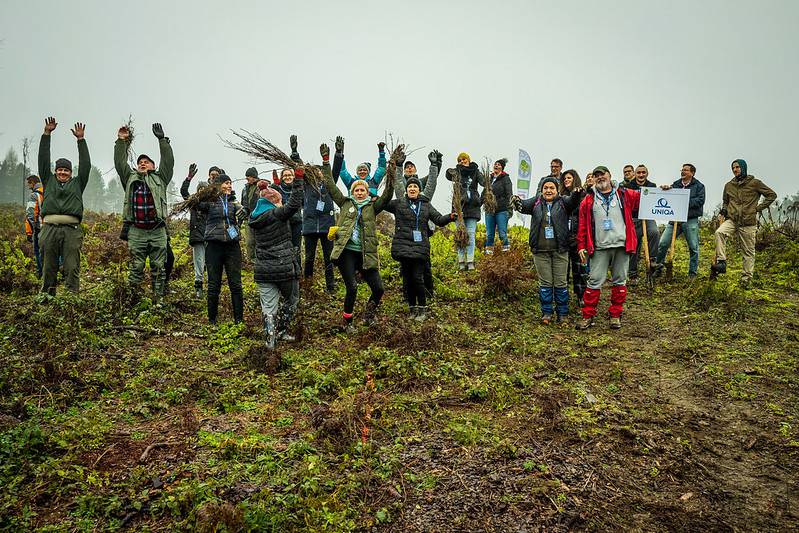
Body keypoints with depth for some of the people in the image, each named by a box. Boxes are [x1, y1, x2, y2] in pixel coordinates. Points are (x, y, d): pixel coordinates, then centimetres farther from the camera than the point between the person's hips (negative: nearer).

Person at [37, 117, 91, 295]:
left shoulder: (77, 183, 20)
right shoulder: (49, 181, 22)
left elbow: (85, 165, 13)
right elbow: (43, 160, 17)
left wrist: (81, 139, 11)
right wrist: (46, 134, 12)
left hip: (72, 230, -1)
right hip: (50, 228, 1)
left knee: (72, 269, -4)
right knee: (48, 268, 2)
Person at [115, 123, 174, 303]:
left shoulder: (159, 179, 13)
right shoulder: (130, 178, 17)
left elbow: (169, 161, 4)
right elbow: (119, 162, 10)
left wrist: (162, 140, 0)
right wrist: (121, 141, 6)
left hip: (157, 231, -1)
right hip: (137, 232, 1)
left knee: (159, 269, 3)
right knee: (136, 268, 2)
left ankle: (158, 300, 8)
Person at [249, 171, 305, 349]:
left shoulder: (254, 218, 9)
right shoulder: (277, 214, -11)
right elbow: (295, 203, -19)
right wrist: (299, 179, -13)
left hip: (262, 270, 5)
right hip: (284, 268, -5)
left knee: (268, 306, 7)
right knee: (291, 300, 17)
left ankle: (270, 338, -1)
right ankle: (281, 332, 22)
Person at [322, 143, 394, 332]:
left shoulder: (372, 207, 11)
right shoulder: (345, 203, 11)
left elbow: (387, 195, -3)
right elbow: (331, 186, 6)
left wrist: (391, 173, -14)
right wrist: (326, 162, 1)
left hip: (365, 254, 2)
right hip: (346, 252, -2)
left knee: (378, 289, -4)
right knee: (352, 288, -10)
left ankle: (369, 312, 26)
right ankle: (347, 322, 11)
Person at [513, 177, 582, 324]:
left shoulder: (563, 202, 5)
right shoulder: (536, 202, 9)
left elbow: (573, 201, -15)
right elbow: (525, 206, -8)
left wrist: (576, 194, -39)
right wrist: (517, 202, -32)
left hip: (560, 250, -1)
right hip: (540, 250, 1)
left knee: (561, 283, 4)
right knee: (545, 283, 7)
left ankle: (562, 313, 15)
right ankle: (546, 312, 17)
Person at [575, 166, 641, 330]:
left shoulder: (625, 195, 10)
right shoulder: (588, 200, 9)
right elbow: (583, 226, 7)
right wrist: (581, 246, 3)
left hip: (621, 246, 1)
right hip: (599, 248, -1)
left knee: (619, 281, 7)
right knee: (594, 281, -3)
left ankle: (616, 315, 17)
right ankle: (588, 316, 5)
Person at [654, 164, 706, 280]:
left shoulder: (699, 186, 6)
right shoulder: (675, 184, 17)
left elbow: (700, 200, -8)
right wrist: (665, 188, -13)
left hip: (691, 220, -3)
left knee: (693, 247, 2)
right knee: (663, 243, -5)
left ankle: (693, 272, 13)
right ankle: (658, 266, 8)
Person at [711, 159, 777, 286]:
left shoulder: (754, 183, 0)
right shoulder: (729, 185, 12)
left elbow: (772, 195, 5)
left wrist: (758, 208, -2)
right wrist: (723, 211, 7)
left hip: (748, 223, -2)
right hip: (731, 220, 2)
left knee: (748, 252, 2)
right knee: (719, 232, -30)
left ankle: (746, 279, 8)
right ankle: (721, 262, -30)